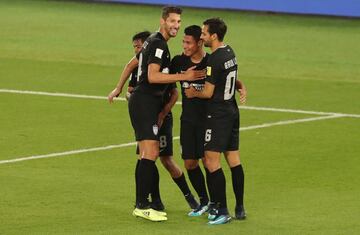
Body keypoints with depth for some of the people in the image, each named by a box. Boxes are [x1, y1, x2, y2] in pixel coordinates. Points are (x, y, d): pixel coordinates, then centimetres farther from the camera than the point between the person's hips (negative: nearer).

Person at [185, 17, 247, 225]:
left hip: (218, 115, -9)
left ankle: (222, 211, -9)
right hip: (232, 112, 9)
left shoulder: (214, 60, -19)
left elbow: (208, 92, -15)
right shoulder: (230, 52, 8)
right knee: (234, 159, 11)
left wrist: (193, 93, 3)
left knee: (212, 160, -7)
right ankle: (240, 208, 15)